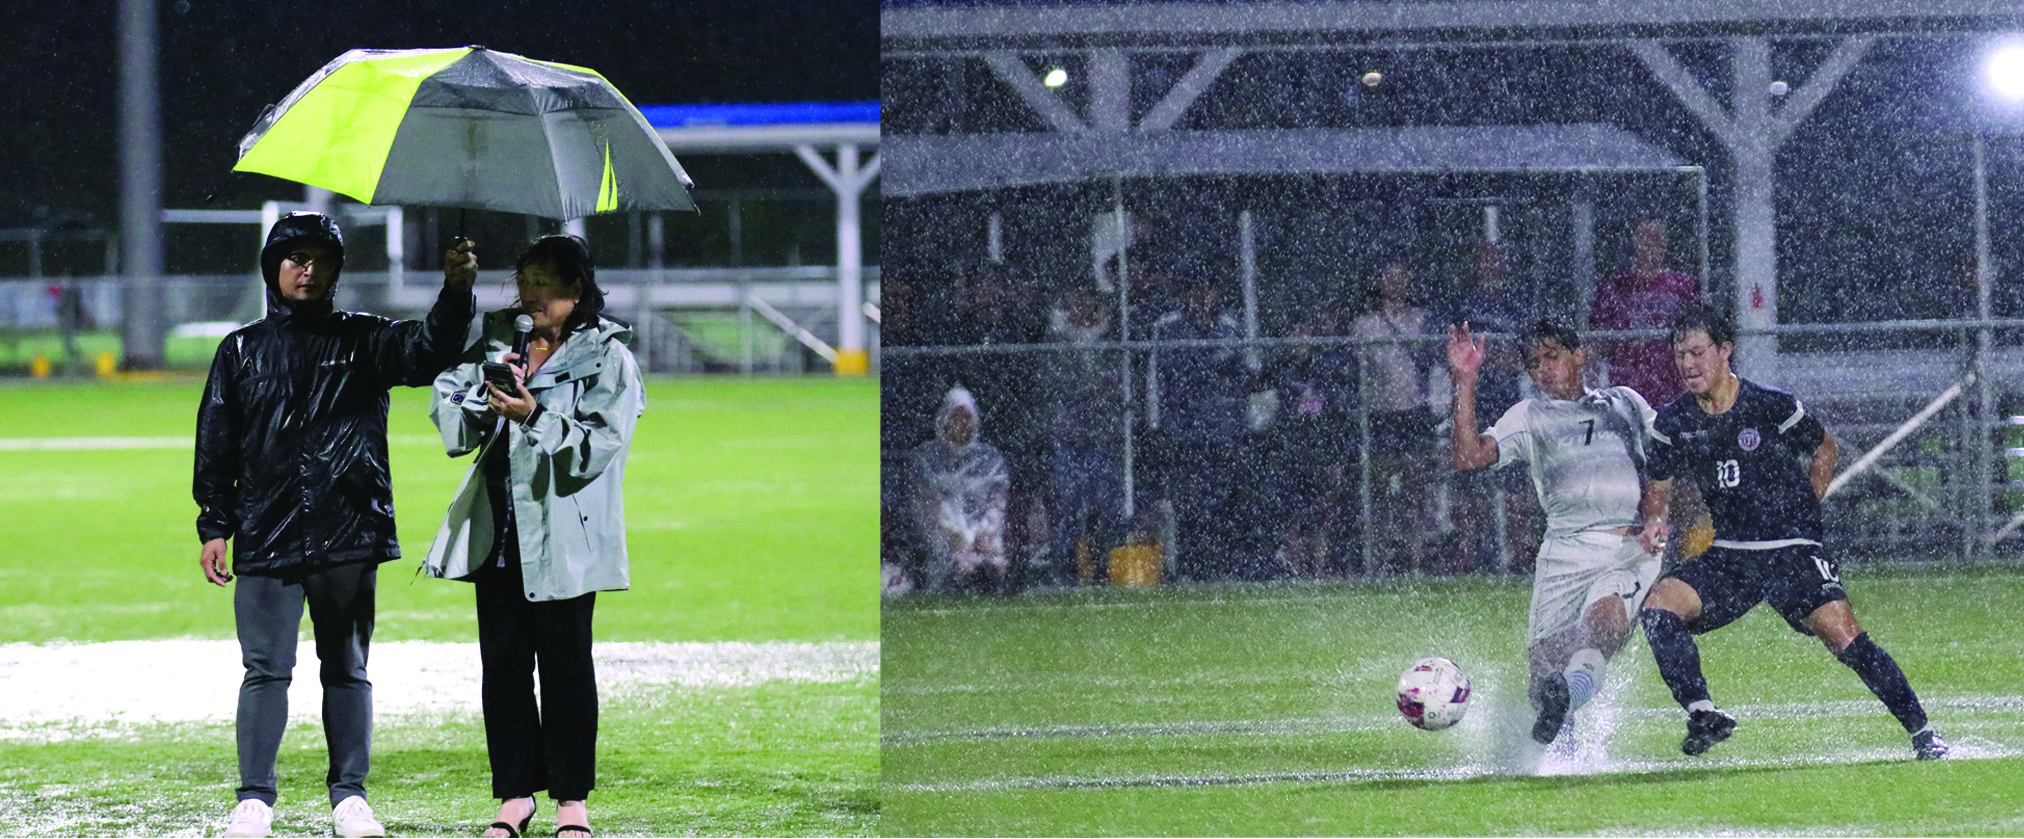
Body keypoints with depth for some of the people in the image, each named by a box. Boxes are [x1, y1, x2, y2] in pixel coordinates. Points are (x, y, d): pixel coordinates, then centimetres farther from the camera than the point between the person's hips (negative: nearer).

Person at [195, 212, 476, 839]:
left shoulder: (361, 340, 8)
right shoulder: (241, 352, 10)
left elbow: (427, 352, -10)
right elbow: (216, 444, 11)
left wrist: (456, 292, -27)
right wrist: (215, 526, 5)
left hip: (348, 534, 0)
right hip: (267, 537, 0)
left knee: (347, 670, 7)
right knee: (265, 670, -4)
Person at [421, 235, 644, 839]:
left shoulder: (608, 358, -4)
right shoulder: (498, 344, 11)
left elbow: (600, 446, -14)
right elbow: (451, 425, 9)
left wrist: (535, 416, -24)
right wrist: (486, 393, -11)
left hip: (563, 535, -5)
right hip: (497, 533, 5)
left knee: (565, 665, 0)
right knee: (502, 662, 5)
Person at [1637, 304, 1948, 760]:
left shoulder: (1773, 407, -8)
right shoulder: (1674, 423, 1)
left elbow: (1824, 448, 9)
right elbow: (1659, 486, 15)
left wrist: (1803, 507, 2)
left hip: (1793, 551, -4)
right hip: (1727, 558, 4)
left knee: (1842, 635, -18)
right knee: (1658, 606, -20)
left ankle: (1921, 731, -6)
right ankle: (1703, 716, -14)